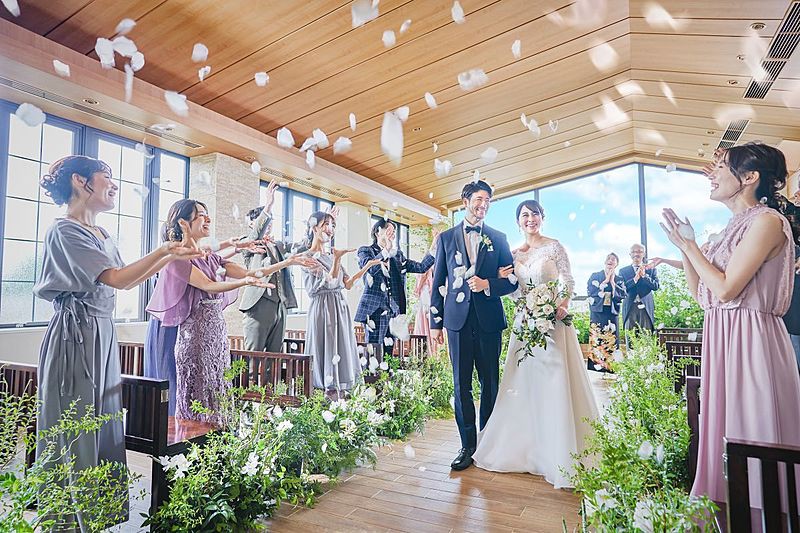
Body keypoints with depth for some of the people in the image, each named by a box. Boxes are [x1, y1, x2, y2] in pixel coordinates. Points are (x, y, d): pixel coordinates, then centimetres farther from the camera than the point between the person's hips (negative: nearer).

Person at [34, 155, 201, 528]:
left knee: (104, 418, 13)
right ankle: (68, 515, 16)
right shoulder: (65, 230, -13)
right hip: (76, 334, -8)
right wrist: (164, 249, -13)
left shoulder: (100, 234, 14)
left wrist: (172, 257, 15)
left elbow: (127, 280, 17)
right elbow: (117, 279, -20)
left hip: (103, 334, 9)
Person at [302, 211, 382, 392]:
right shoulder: (309, 256, -5)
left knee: (341, 352, 7)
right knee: (325, 352, -3)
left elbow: (348, 284, 13)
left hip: (340, 307, 7)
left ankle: (340, 390, 13)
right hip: (322, 308, -7)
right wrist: (337, 259, -30)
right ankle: (326, 390, 5)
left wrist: (368, 266, 8)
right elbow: (330, 281, -17)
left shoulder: (332, 255, 16)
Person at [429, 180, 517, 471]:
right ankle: (467, 444, 15)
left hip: (489, 319, 1)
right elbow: (438, 283, 8)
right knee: (461, 384, 3)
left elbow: (512, 281, 8)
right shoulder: (446, 237, 9)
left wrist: (488, 284, -12)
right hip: (458, 319, 0)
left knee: (490, 383, 9)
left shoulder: (498, 238, 9)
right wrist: (435, 322, 4)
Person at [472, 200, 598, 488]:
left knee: (555, 381, -4)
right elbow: (515, 291, 13)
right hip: (525, 320, 4)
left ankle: (558, 451, 9)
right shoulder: (514, 254, 11)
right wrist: (504, 277, -5)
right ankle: (527, 445, 24)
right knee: (524, 381, 8)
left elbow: (568, 280, -3)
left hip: (553, 319, -4)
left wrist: (563, 305, -19)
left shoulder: (554, 246, 0)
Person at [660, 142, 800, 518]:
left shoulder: (767, 220, -10)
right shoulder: (734, 227, 16)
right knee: (727, 429, 15)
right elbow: (701, 294, 14)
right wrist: (684, 247, 8)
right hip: (721, 341, 9)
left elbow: (725, 289, -19)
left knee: (753, 434, 2)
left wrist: (688, 245, -9)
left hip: (750, 341, -9)